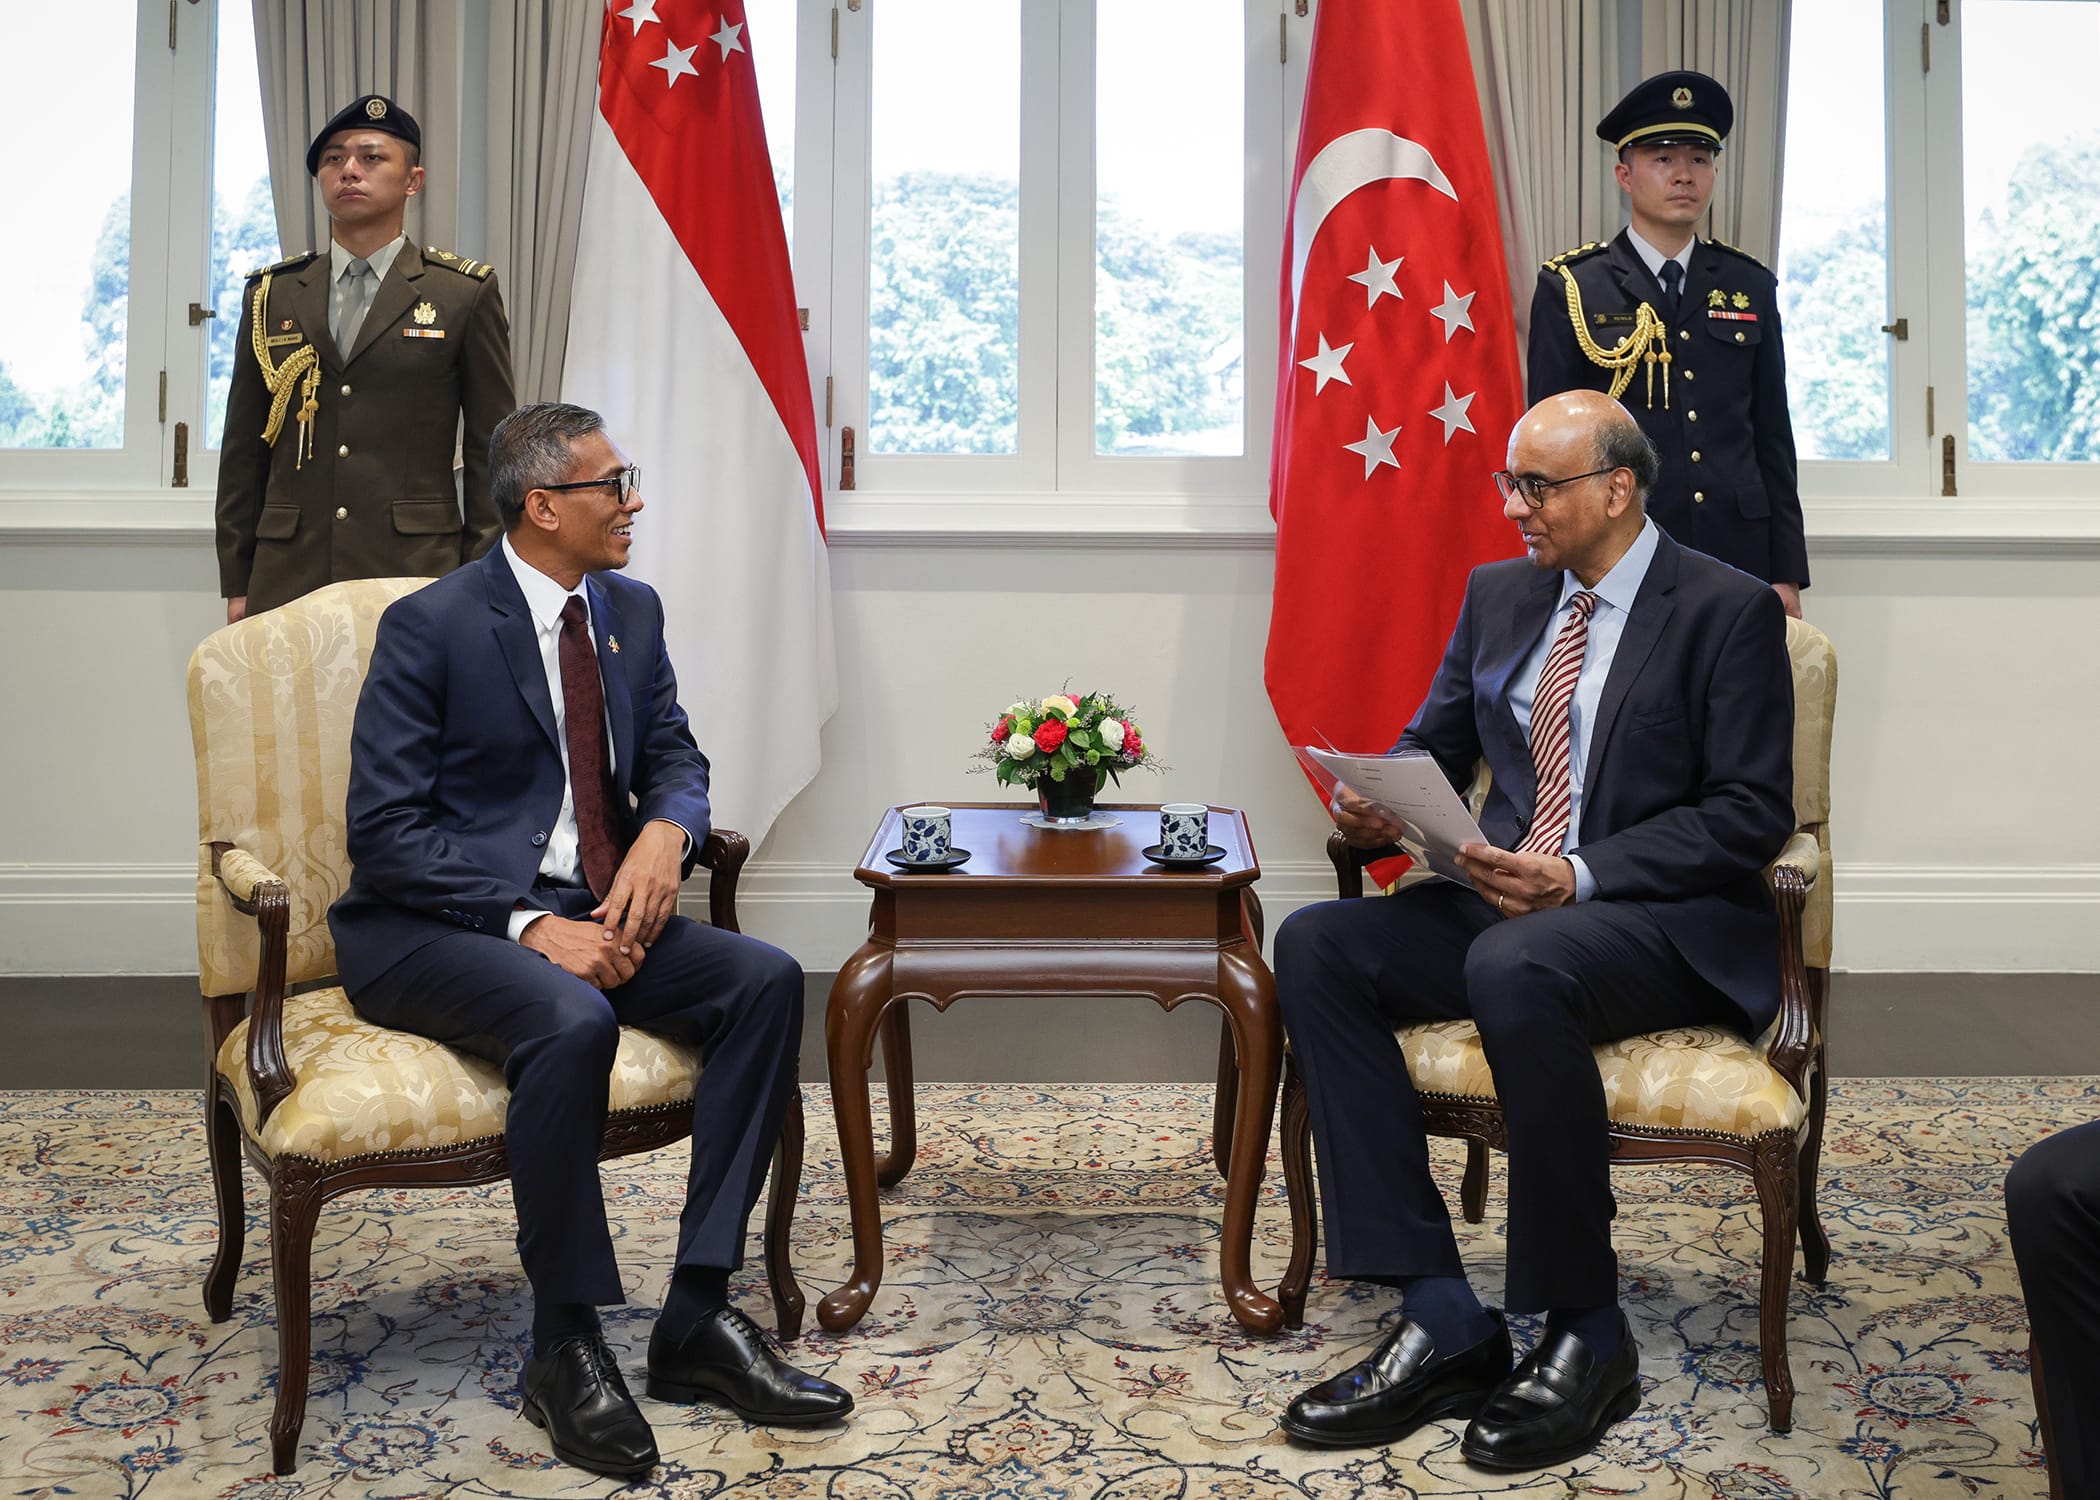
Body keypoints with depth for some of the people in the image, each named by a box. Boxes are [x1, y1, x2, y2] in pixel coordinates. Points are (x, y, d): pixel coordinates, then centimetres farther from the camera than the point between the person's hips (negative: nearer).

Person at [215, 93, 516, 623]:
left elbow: (491, 454, 4)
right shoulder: (271, 294, 14)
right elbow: (243, 451, 15)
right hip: (287, 577, 3)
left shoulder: (467, 294, 6)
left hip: (416, 575, -2)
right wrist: (237, 587, 9)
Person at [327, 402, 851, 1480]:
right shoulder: (431, 625, -11)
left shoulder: (632, 611, 9)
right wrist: (528, 924, -24)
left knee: (766, 979, -17)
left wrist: (665, 831, -9)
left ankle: (697, 1318, -13)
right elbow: (384, 830, -14)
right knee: (572, 1021, -37)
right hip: (433, 928, -6)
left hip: (589, 911, 7)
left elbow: (673, 756, 16)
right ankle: (564, 1348, -17)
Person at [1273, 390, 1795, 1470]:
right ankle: (1442, 1321, -19)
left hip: (1670, 926, -6)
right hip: (1507, 899, 6)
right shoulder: (1499, 594, 14)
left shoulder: (1730, 611, -3)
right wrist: (1376, 803, -8)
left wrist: (1580, 877, -22)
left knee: (1515, 967, -39)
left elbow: (1753, 813, -10)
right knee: (1315, 946, -20)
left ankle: (1586, 1337, -19)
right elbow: (1433, 744, 17)